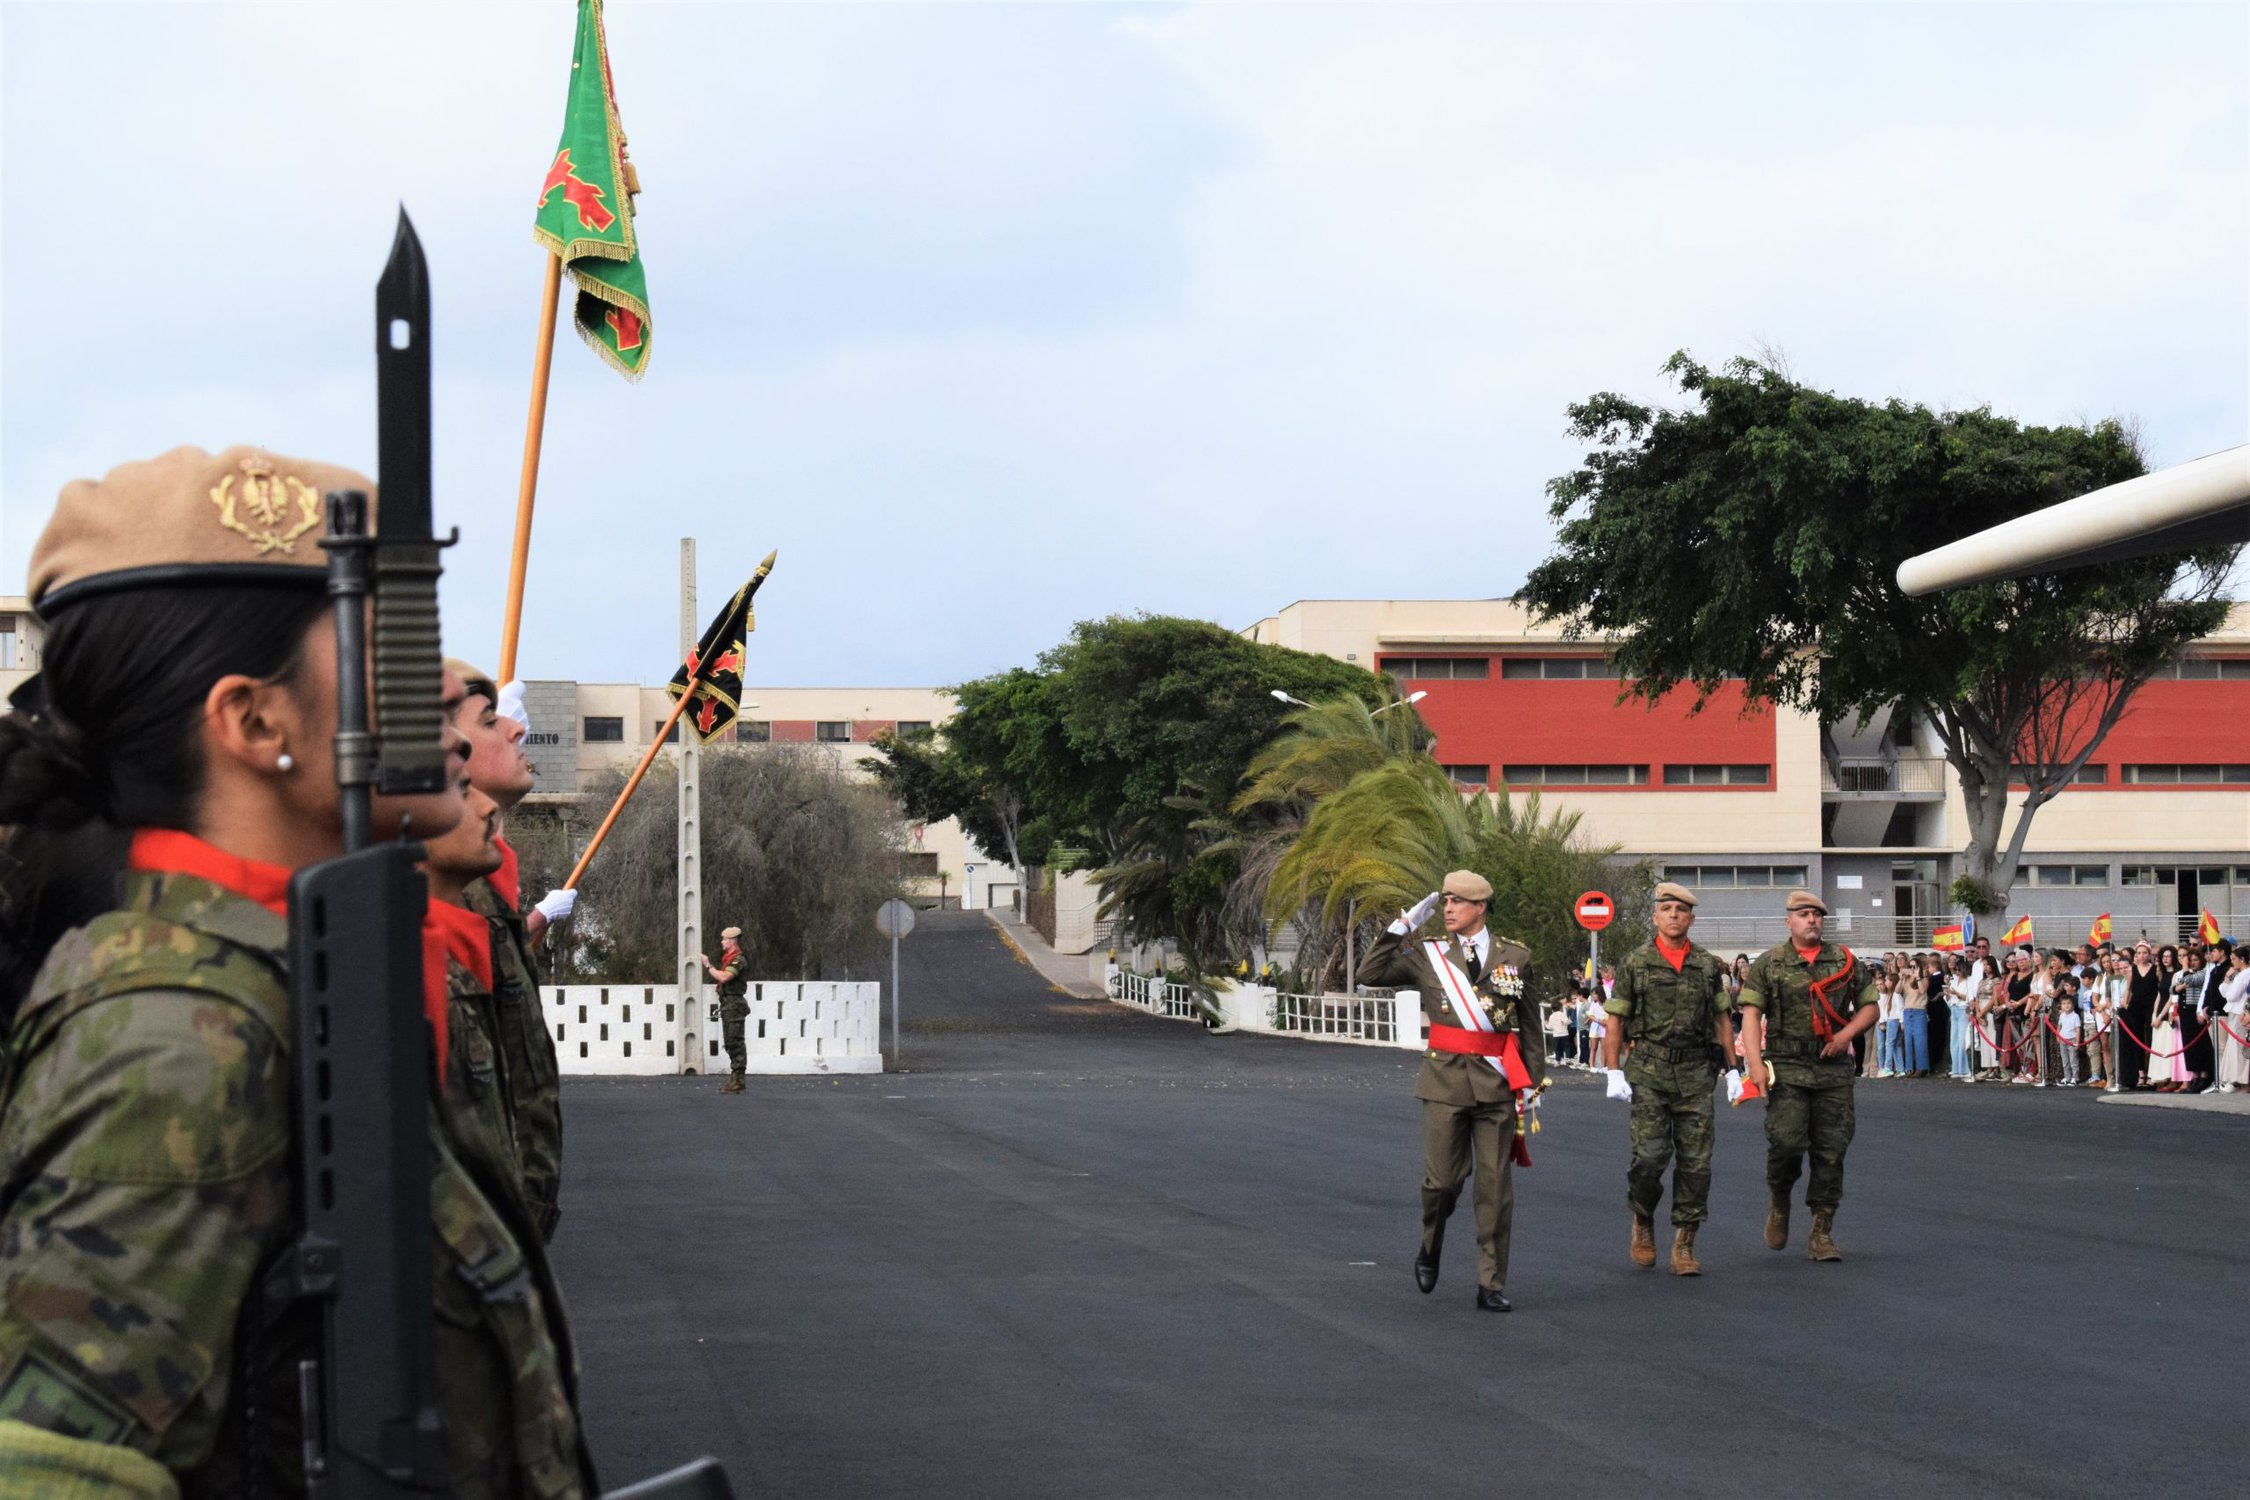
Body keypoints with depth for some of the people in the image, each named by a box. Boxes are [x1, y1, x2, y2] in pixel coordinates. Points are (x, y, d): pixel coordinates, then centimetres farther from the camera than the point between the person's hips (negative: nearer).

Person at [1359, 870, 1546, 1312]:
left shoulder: (1515, 956, 7)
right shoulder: (1427, 954, 5)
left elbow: (1528, 1025, 11)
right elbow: (1370, 973, -3)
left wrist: (1532, 1081, 8)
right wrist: (1403, 926, -5)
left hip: (1497, 1084, 1)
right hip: (1446, 1080, 0)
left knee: (1495, 1186, 1)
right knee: (1443, 1180, -3)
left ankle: (1491, 1284, 8)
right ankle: (1430, 1249, 28)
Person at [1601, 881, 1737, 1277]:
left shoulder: (1708, 966, 10)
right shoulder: (1635, 963, 4)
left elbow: (1722, 1021, 15)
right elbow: (1615, 1022, 4)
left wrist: (1733, 1070, 9)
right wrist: (1613, 1073, -4)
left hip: (1695, 1071, 2)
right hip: (1648, 1071, -2)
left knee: (1696, 1161, -1)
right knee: (1649, 1154, -12)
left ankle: (1684, 1245, 5)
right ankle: (1643, 1221, 14)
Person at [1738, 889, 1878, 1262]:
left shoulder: (1845, 962, 10)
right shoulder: (1768, 964, 3)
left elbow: (1869, 1006, 15)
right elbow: (1751, 1014, -3)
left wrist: (1847, 1033, -5)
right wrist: (1755, 1063, -16)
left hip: (1834, 1071, 2)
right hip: (1786, 1068, -2)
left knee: (1831, 1151, 1)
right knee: (1786, 1142, -15)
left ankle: (1822, 1234, 8)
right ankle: (1778, 1200, 17)